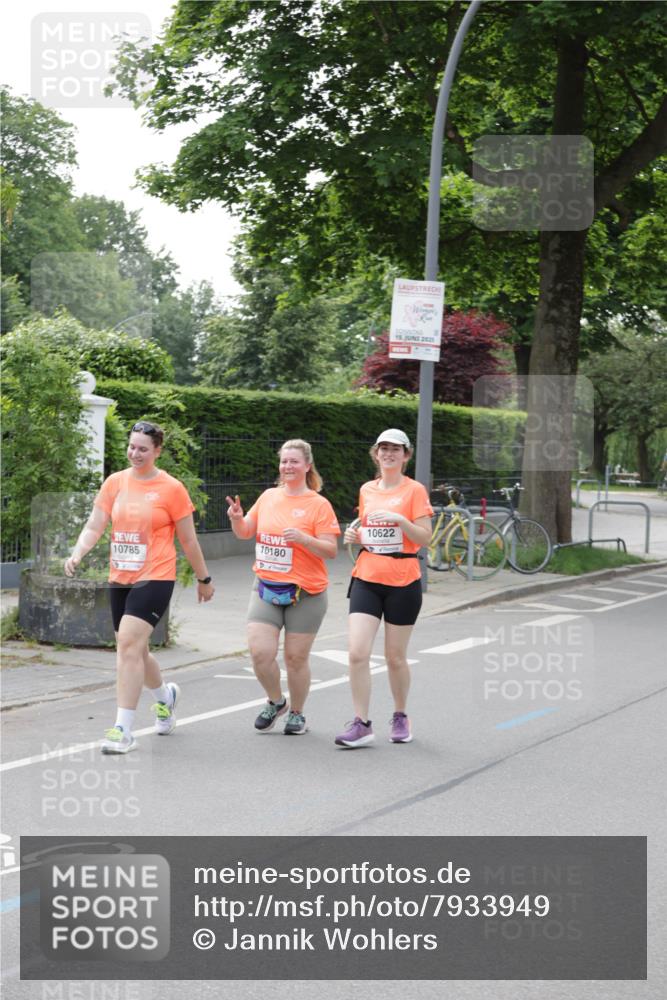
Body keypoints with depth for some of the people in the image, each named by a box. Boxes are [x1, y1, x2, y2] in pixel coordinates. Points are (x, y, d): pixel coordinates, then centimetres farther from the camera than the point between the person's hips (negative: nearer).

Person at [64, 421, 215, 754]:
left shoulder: (171, 489, -5)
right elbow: (94, 526, 4)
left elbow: (188, 541, 2)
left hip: (154, 578, -6)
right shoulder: (115, 482, 6)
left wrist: (204, 579, 9)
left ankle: (123, 730, -14)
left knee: (129, 645, -19)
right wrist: (77, 554, -14)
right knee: (133, 650, 15)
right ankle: (165, 696, 45)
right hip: (119, 579, 6)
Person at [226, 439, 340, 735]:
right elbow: (245, 532, 16)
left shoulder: (319, 504, -5)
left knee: (296, 657, 4)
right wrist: (237, 519, -6)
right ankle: (276, 702, 19)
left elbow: (330, 550, -9)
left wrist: (303, 538, -25)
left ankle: (297, 714, 25)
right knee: (260, 652, -7)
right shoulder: (268, 497, 9)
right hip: (266, 588, 4)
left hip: (304, 593, -3)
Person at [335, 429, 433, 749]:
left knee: (395, 657, 6)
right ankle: (361, 724, -4)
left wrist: (399, 519, -22)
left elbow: (425, 537, -8)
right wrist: (356, 536, 3)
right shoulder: (366, 490, 11)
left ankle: (400, 717, 28)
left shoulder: (414, 490, -3)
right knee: (357, 653, -10)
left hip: (403, 582, -3)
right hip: (367, 578, 3)